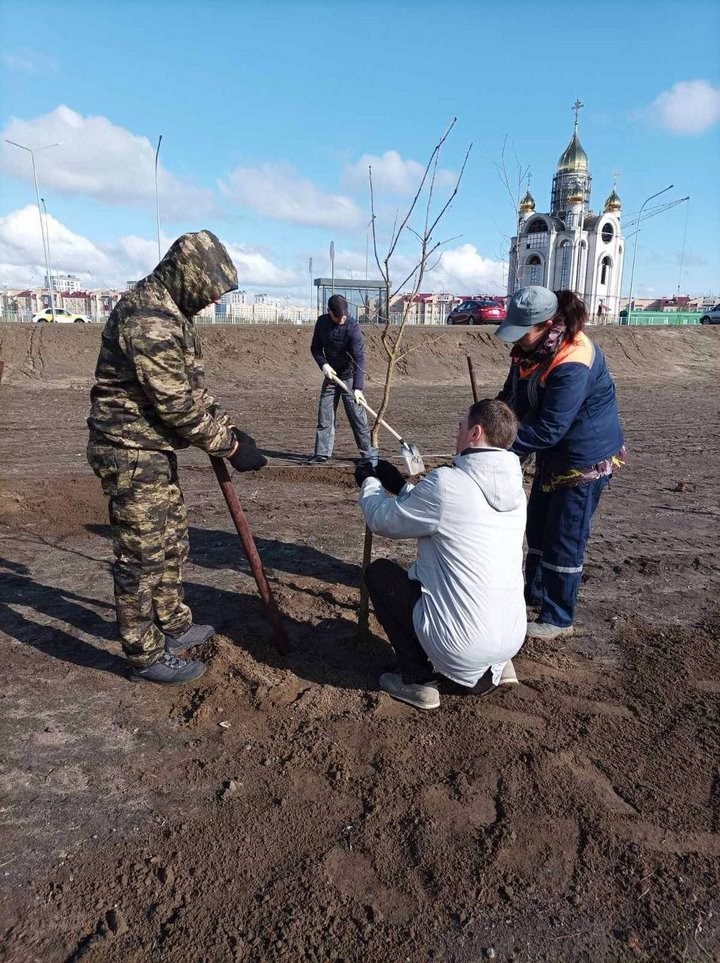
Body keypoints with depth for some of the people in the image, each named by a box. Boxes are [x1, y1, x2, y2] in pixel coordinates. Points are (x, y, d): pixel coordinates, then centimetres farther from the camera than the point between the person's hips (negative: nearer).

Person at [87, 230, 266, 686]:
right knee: (142, 555, 0)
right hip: (132, 452, -10)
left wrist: (227, 427, 7)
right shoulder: (148, 320, -23)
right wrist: (230, 445, -16)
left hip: (155, 448, 10)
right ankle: (146, 656, 15)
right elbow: (177, 404, -24)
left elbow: (191, 385, 16)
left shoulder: (169, 311, 11)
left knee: (171, 540, 20)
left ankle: (174, 625, 36)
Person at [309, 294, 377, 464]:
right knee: (324, 416, 5)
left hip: (349, 377, -5)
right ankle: (322, 454, 13)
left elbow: (359, 359, -27)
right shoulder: (322, 322, -5)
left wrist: (357, 388, -35)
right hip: (330, 375, 5)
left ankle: (369, 455, 3)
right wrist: (323, 364, -14)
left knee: (357, 417, -5)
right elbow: (315, 348, 6)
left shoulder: (352, 327, -22)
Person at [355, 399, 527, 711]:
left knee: (379, 571, 12)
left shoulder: (445, 483, -18)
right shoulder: (515, 490, 5)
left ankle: (418, 681, 12)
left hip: (459, 645, -7)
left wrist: (369, 482, 16)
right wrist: (399, 485, 22)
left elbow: (382, 521, -2)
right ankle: (491, 669, 20)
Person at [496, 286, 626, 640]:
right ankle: (534, 594, 38)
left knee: (564, 540, 0)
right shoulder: (532, 348, -2)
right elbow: (512, 396, 8)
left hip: (586, 459, -9)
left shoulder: (572, 364, -31)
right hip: (554, 456, 9)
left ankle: (558, 619, 16)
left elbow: (548, 428, -30)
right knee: (537, 529, 20)